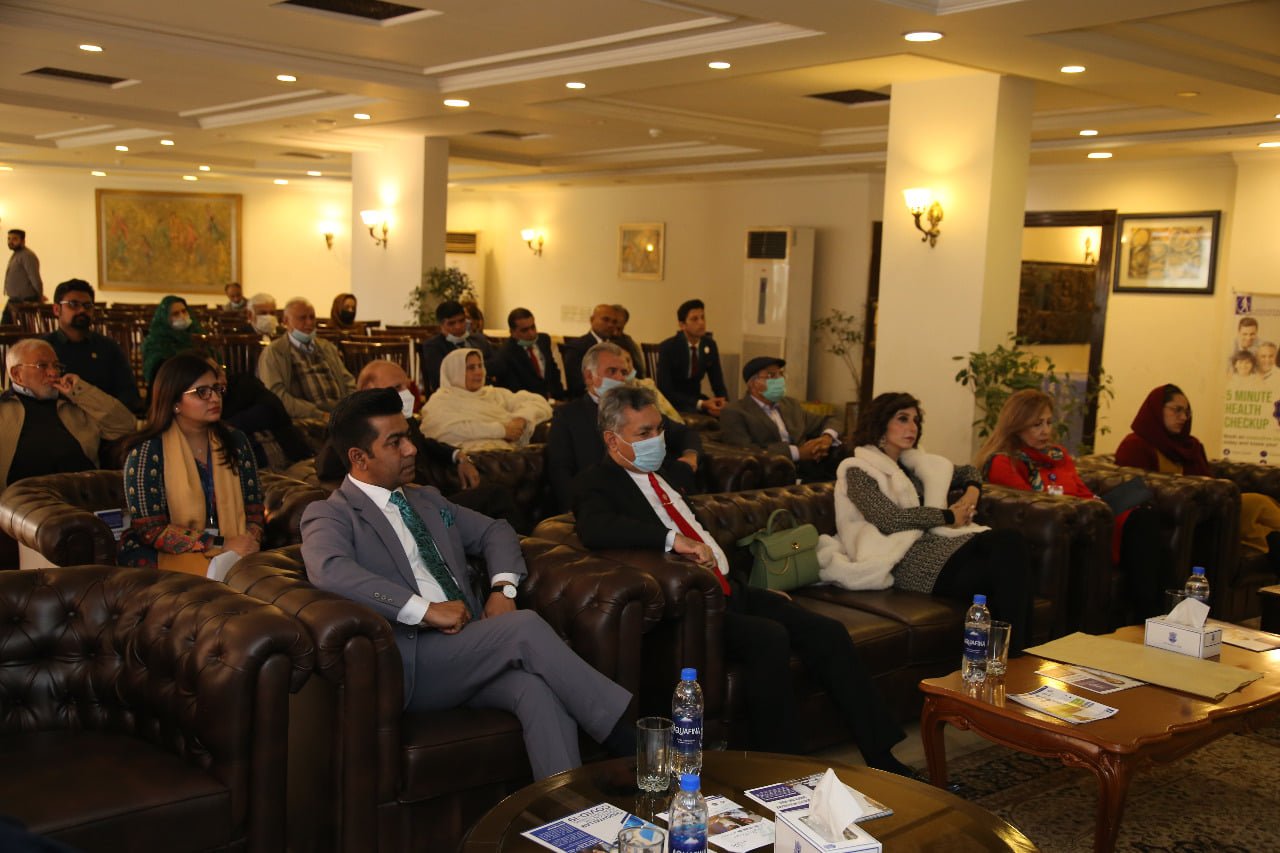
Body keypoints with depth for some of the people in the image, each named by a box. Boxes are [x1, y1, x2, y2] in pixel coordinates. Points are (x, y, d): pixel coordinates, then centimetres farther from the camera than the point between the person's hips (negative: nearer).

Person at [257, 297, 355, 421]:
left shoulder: (327, 348, 24)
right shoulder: (274, 352, 6)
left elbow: (348, 384, 21)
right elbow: (278, 396, -5)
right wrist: (320, 415, -14)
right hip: (305, 419, -5)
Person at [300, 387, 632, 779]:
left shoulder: (427, 500, 25)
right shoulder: (329, 516, 1)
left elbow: (495, 531, 29)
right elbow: (329, 572, -20)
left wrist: (502, 589, 7)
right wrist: (425, 609, -23)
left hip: (472, 651, 6)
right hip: (411, 664, -6)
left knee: (539, 690, -28)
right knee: (526, 627, -27)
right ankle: (629, 736, -22)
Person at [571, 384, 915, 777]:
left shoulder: (658, 474, 21)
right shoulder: (596, 483, -4)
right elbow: (595, 529, -27)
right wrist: (672, 539, -31)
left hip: (726, 588, 8)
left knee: (826, 632, -10)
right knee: (769, 637, -32)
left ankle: (884, 760, -7)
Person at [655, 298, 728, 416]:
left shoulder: (709, 345, -2)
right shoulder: (667, 347, -18)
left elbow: (718, 383, 1)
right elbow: (665, 390, -24)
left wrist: (722, 401, -23)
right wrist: (701, 404, -32)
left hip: (695, 397, 5)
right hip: (671, 400, -5)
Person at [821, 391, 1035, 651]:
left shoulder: (915, 464, 28)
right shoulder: (858, 471, 6)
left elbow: (967, 471, 43)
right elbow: (890, 519, -10)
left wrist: (972, 493, 19)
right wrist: (949, 516, -3)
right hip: (912, 558, -7)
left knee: (1010, 541, -29)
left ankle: (1018, 653, -34)